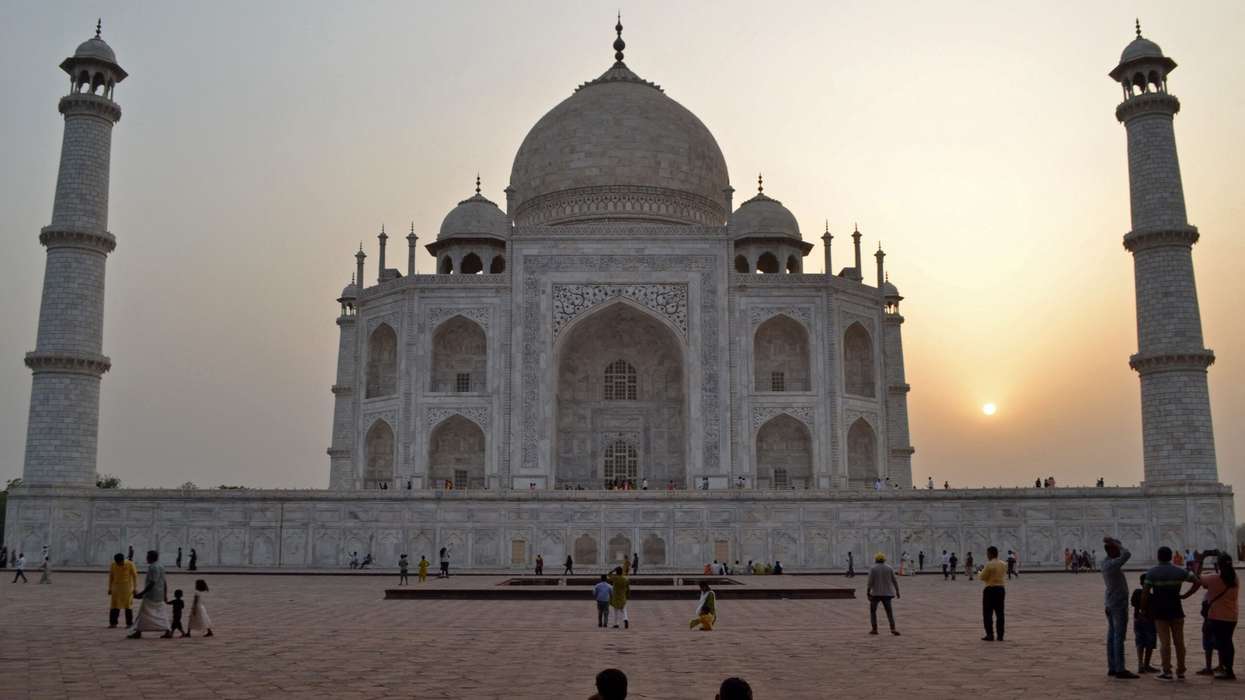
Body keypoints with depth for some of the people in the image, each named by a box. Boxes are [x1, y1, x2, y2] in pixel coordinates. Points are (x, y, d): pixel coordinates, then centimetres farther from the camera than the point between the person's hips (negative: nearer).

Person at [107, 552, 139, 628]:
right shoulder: (112, 565, -5)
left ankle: (129, 623, 4)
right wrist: (110, 588, 8)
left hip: (127, 587, -3)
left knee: (128, 605, -1)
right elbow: (111, 577, 6)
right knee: (114, 605, 1)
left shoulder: (130, 564, -13)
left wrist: (135, 588, -11)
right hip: (116, 587, 3)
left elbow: (135, 576, -9)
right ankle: (113, 623, 9)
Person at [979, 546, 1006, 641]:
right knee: (999, 613, 10)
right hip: (1001, 589, 7)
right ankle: (1000, 636, 12)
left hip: (990, 590, -7)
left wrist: (980, 571, 10)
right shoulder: (1003, 564, 6)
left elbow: (982, 577, -11)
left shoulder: (989, 565, -16)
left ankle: (990, 635, 0)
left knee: (988, 614, 1)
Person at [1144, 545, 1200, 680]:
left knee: (1165, 642, -1)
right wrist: (1185, 595, 2)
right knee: (1179, 641, 10)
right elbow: (1197, 582, -2)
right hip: (1176, 609, 3)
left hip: (1160, 610, -3)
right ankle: (1181, 672, 15)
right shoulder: (1179, 571, 3)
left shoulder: (1152, 572, -7)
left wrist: (1153, 597, 5)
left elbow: (1146, 592, -13)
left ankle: (1167, 672, -1)